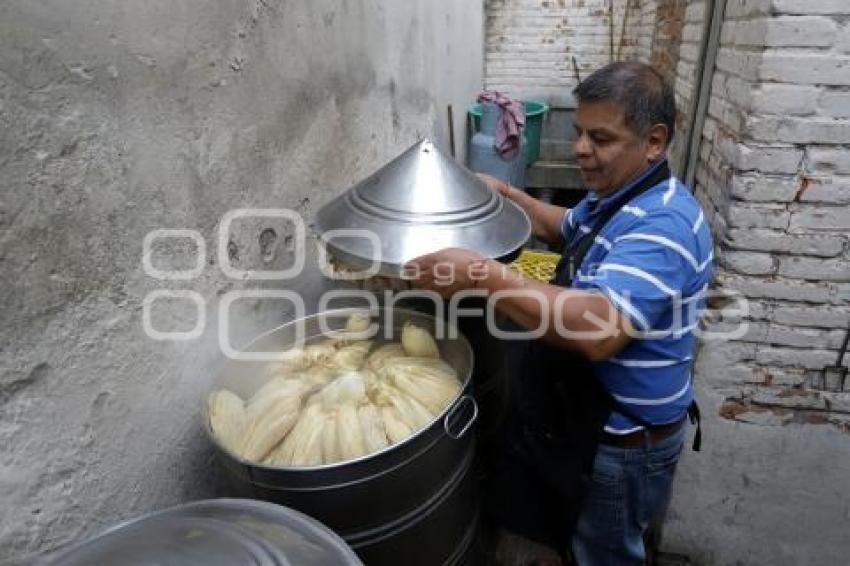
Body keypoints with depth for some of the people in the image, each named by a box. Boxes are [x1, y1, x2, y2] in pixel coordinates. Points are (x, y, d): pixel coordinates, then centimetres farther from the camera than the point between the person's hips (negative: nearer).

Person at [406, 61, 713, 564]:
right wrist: (505, 194, 11)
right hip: (584, 418, 9)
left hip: (623, 445, -9)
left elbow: (598, 329, -43)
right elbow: (563, 227, 24)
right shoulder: (617, 198, 3)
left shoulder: (662, 224, -30)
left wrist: (482, 276, -43)